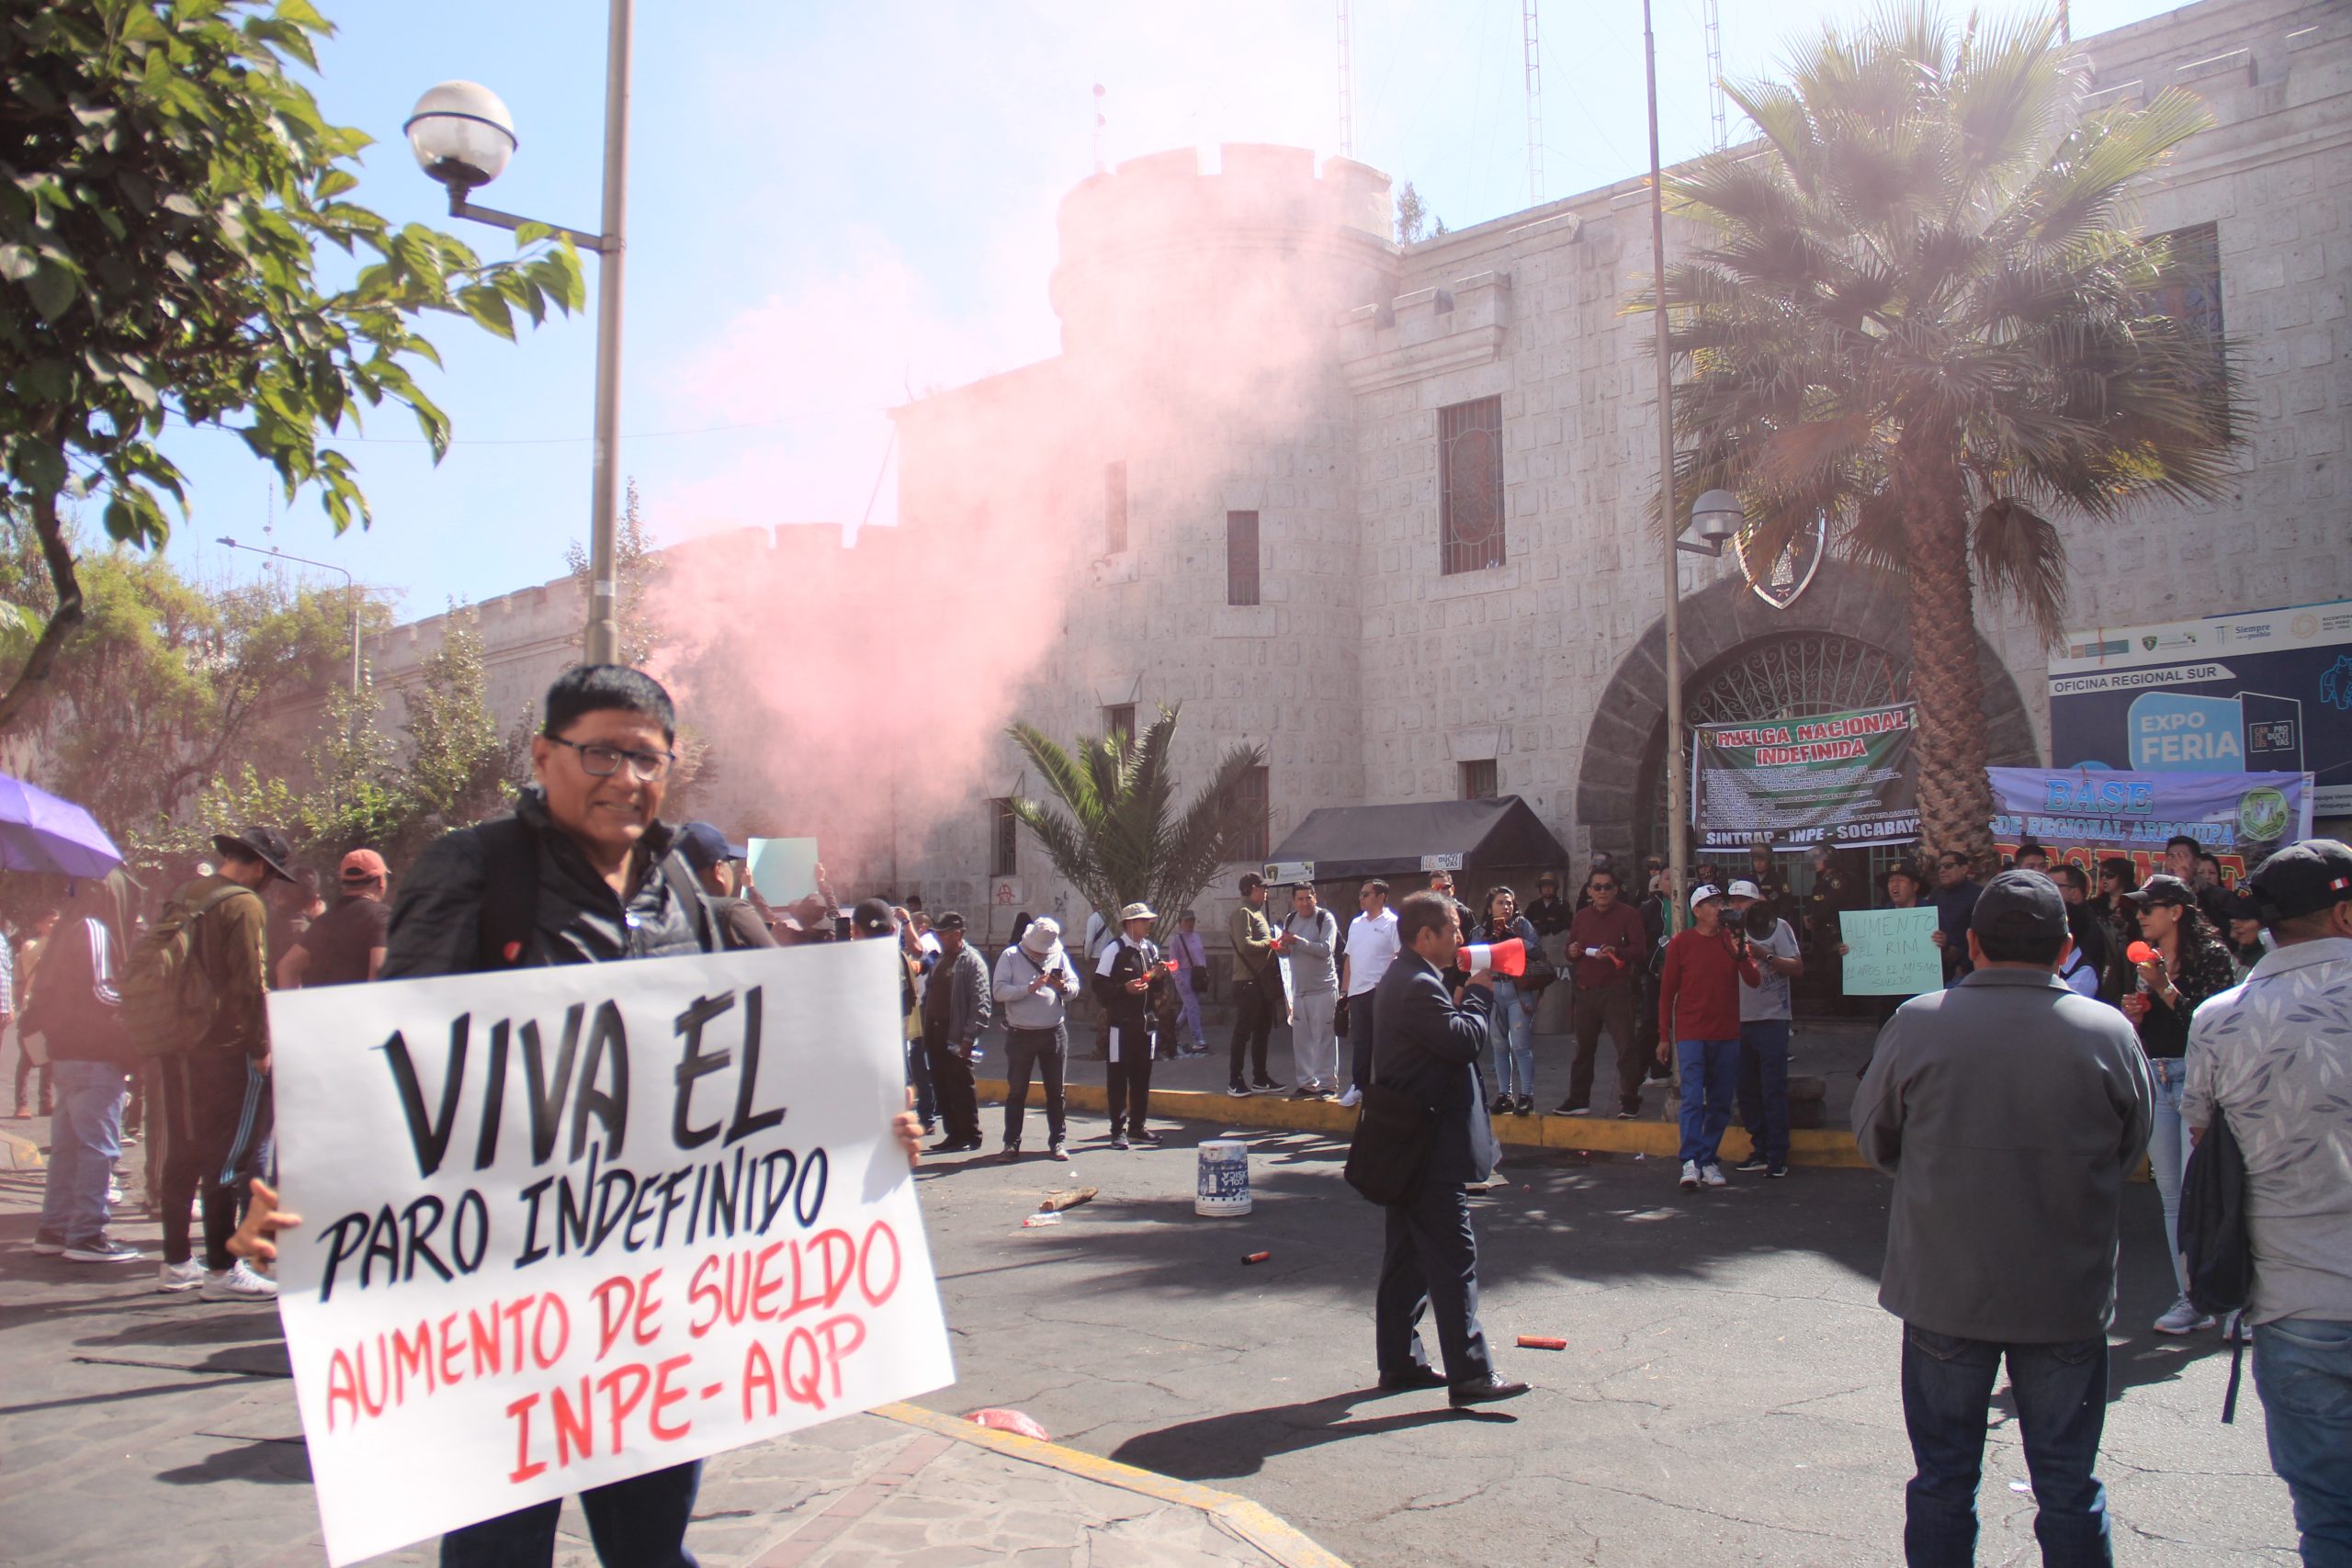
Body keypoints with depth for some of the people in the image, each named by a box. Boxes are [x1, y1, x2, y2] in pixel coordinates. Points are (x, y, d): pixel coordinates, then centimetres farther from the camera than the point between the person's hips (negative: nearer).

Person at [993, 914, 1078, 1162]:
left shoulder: (1059, 956, 7)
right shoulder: (1010, 956, -3)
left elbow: (1075, 987, 6)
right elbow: (999, 992, -13)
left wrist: (1064, 987, -16)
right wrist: (1030, 987, -23)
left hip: (1055, 1033, 3)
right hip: (1021, 1034, -2)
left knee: (1055, 1090, 8)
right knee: (1016, 1091, 4)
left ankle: (1057, 1141, 17)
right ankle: (1011, 1143, 12)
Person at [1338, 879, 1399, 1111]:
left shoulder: (1392, 923, -5)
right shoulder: (1356, 923, 15)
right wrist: (1344, 990, 12)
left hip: (1380, 990, -6)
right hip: (1357, 991, 6)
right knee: (1358, 1041, 10)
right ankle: (1358, 1087, 18)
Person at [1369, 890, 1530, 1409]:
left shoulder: (1402, 979, 16)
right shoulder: (1419, 986, -19)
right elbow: (1464, 1040, -23)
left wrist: (1471, 993, 5)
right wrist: (1479, 993, -9)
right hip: (1432, 1149, -11)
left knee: (1407, 1254, 15)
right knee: (1453, 1257, -7)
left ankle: (1399, 1361, 22)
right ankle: (1470, 1374, -4)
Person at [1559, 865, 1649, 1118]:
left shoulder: (1628, 914, -1)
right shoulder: (1581, 916, 15)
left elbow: (1640, 950, -7)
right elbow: (1571, 951, 22)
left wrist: (1616, 951, -24)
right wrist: (1571, 952, -2)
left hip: (1616, 991, -5)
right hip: (1584, 992, 5)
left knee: (1626, 1047, -6)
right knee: (1583, 1048, 10)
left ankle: (1629, 1101, 2)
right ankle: (1578, 1100, 18)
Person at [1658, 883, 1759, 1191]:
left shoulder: (1732, 940, 8)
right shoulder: (1680, 943, 0)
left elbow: (1753, 981, -2)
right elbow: (1667, 991, 3)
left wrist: (1740, 953, -20)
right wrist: (1664, 1036, 1)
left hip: (1727, 1036, 4)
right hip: (1691, 1035, -3)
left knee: (1720, 1103, 7)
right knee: (1693, 1099, -12)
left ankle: (1709, 1161, 17)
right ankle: (1691, 1163, -12)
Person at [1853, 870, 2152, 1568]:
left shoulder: (1918, 1022, -13)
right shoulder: (2109, 1032, -10)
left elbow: (1872, 1139, 0)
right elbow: (2132, 1148, 5)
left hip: (1943, 1292, 0)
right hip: (2069, 1296, 1)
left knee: (1943, 1480, 13)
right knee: (2069, 1485, 14)